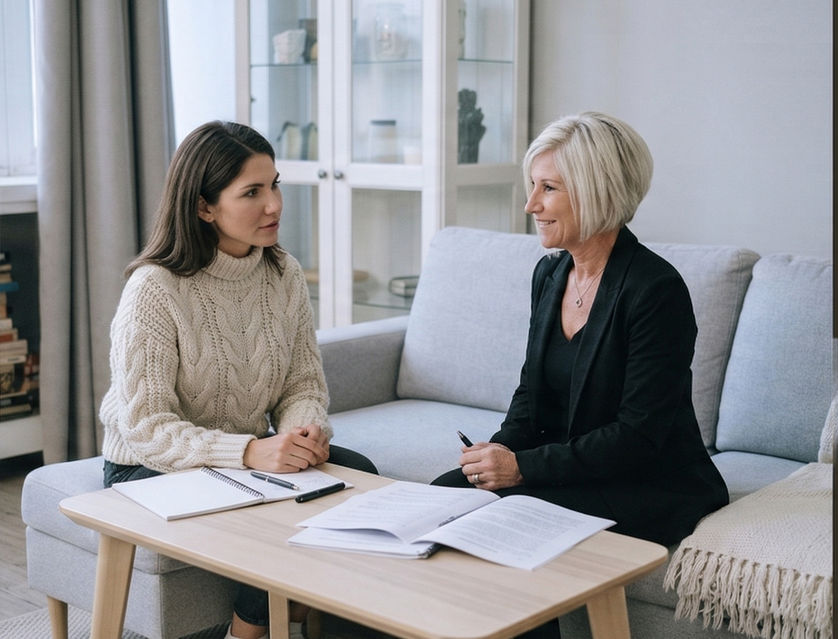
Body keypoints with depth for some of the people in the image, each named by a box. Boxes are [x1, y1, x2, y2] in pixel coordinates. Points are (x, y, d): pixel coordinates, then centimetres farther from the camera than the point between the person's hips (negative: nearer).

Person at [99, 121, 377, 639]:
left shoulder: (284, 274, -1)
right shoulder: (154, 289, -20)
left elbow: (305, 381, 3)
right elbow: (146, 427, -23)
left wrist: (305, 429, -21)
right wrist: (250, 452, -36)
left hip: (255, 454, 6)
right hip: (153, 468, -6)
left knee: (357, 473, -18)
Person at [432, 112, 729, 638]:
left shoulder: (656, 289, -19)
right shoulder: (550, 273, 6)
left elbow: (640, 433, -20)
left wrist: (524, 466, -22)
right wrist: (501, 449, -7)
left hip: (652, 487, -7)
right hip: (568, 467, 7)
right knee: (447, 495, -13)